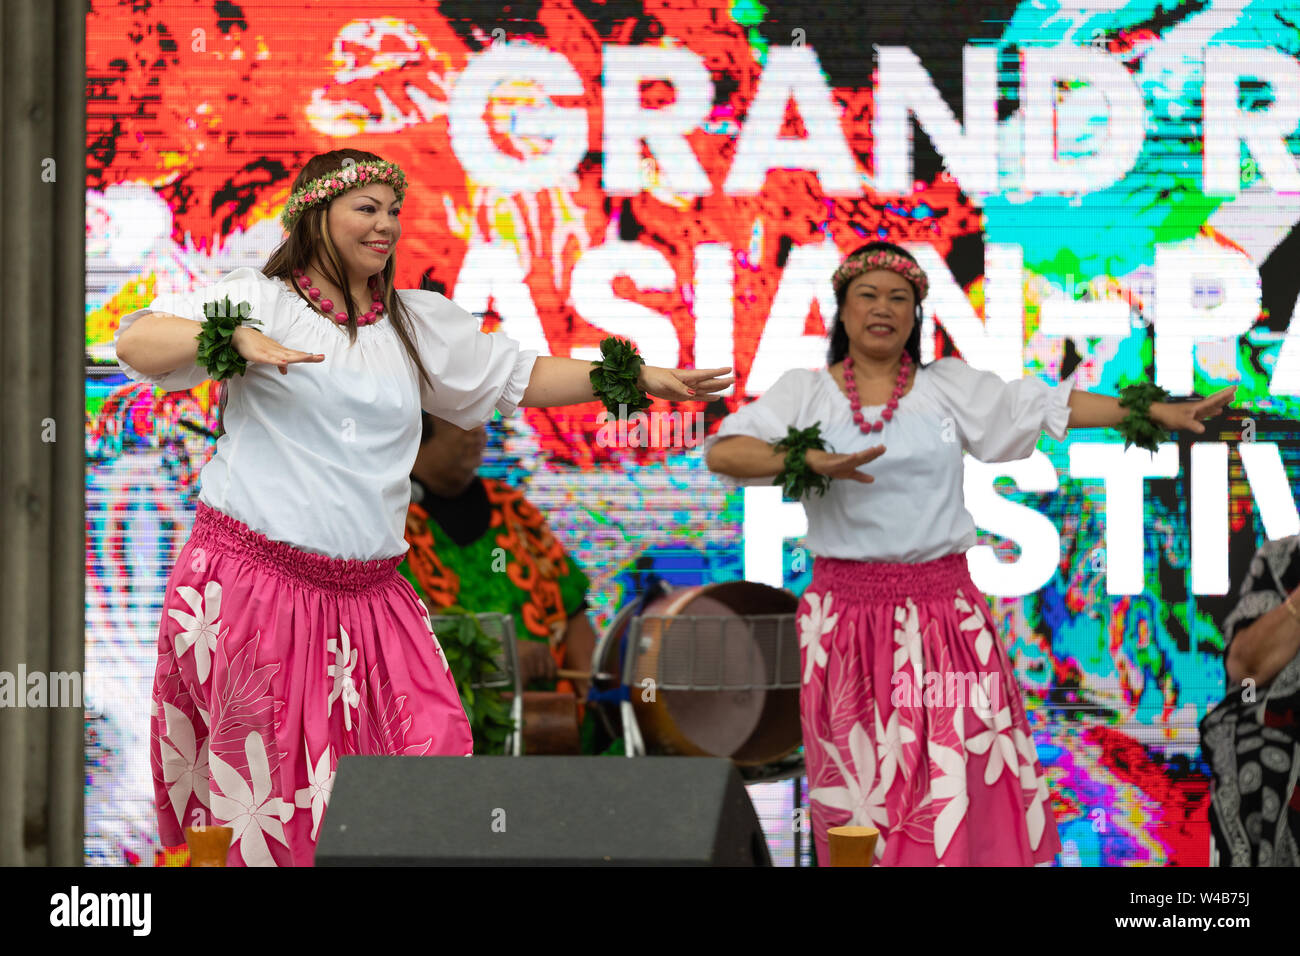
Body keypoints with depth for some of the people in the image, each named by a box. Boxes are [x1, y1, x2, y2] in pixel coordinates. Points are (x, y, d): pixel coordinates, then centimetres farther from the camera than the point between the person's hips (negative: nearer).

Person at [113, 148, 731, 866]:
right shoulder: (260, 300, 2)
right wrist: (235, 339, -26)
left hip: (365, 588, 5)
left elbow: (521, 376, 24)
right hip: (252, 580, -5)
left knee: (431, 747, -9)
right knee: (267, 782, -3)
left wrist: (642, 378, 19)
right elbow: (137, 344, -9)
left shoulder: (420, 323, 18)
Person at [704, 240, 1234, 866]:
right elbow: (723, 452, -7)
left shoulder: (949, 387, 10)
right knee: (862, 783, 3)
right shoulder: (806, 393, 5)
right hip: (847, 612, -1)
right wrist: (813, 462, -20)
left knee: (964, 776, -5)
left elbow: (1051, 407, 10)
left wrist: (1158, 413, 5)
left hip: (943, 611, 1)